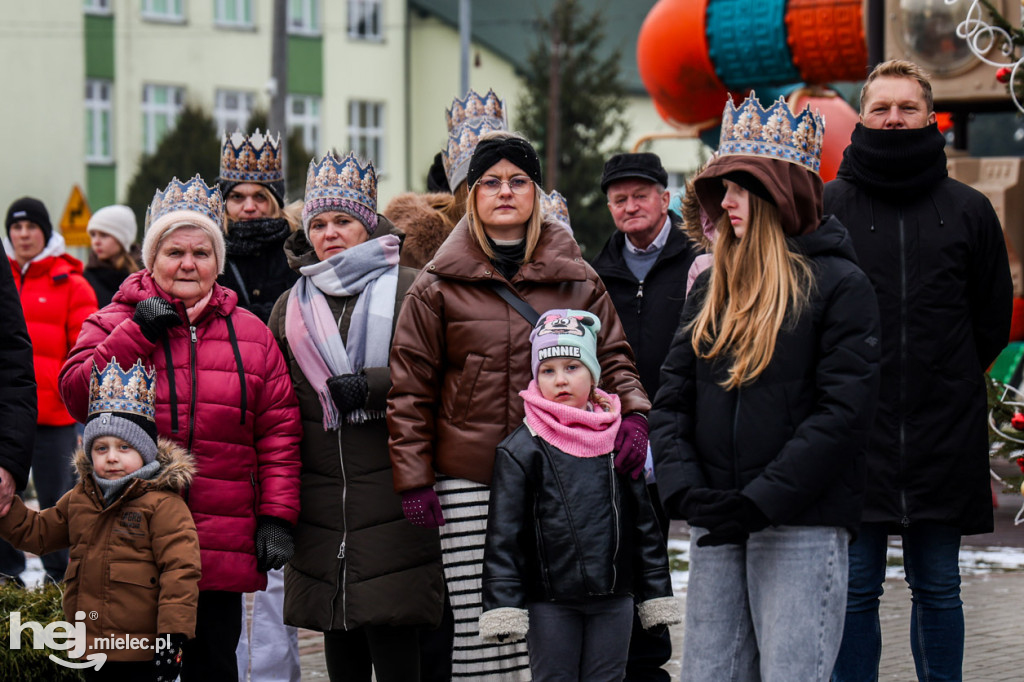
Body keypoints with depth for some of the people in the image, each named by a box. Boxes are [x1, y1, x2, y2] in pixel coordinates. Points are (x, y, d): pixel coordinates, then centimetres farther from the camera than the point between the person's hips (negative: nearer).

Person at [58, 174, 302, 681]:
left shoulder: (251, 334, 9)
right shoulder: (116, 323, 6)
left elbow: (279, 431, 7)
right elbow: (76, 394, -7)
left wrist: (277, 515, -2)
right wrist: (138, 334, -13)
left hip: (224, 550, 1)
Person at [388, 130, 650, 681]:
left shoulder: (577, 278, 10)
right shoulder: (438, 286, 5)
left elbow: (612, 356, 15)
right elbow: (409, 387, 6)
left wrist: (632, 411, -6)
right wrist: (414, 480, 0)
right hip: (469, 480, -1)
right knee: (476, 629, -4)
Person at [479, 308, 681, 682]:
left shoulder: (619, 441, 7)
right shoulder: (520, 450, -3)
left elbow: (645, 521, 12)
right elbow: (503, 535, -5)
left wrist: (657, 594, 11)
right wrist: (503, 606, -11)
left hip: (614, 596, 3)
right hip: (549, 600, -3)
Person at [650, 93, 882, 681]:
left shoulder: (839, 284, -3)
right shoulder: (712, 287, 15)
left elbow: (843, 410, -12)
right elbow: (672, 400, 10)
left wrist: (762, 500, -18)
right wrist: (686, 488, -8)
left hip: (802, 527, -6)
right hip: (717, 528, 6)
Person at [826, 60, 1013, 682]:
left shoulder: (969, 210, 6)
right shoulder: (826, 206, 1)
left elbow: (994, 316, 15)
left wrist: (952, 379, 11)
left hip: (945, 433, 1)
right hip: (854, 427, -1)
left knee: (938, 590, 9)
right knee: (855, 590, 1)